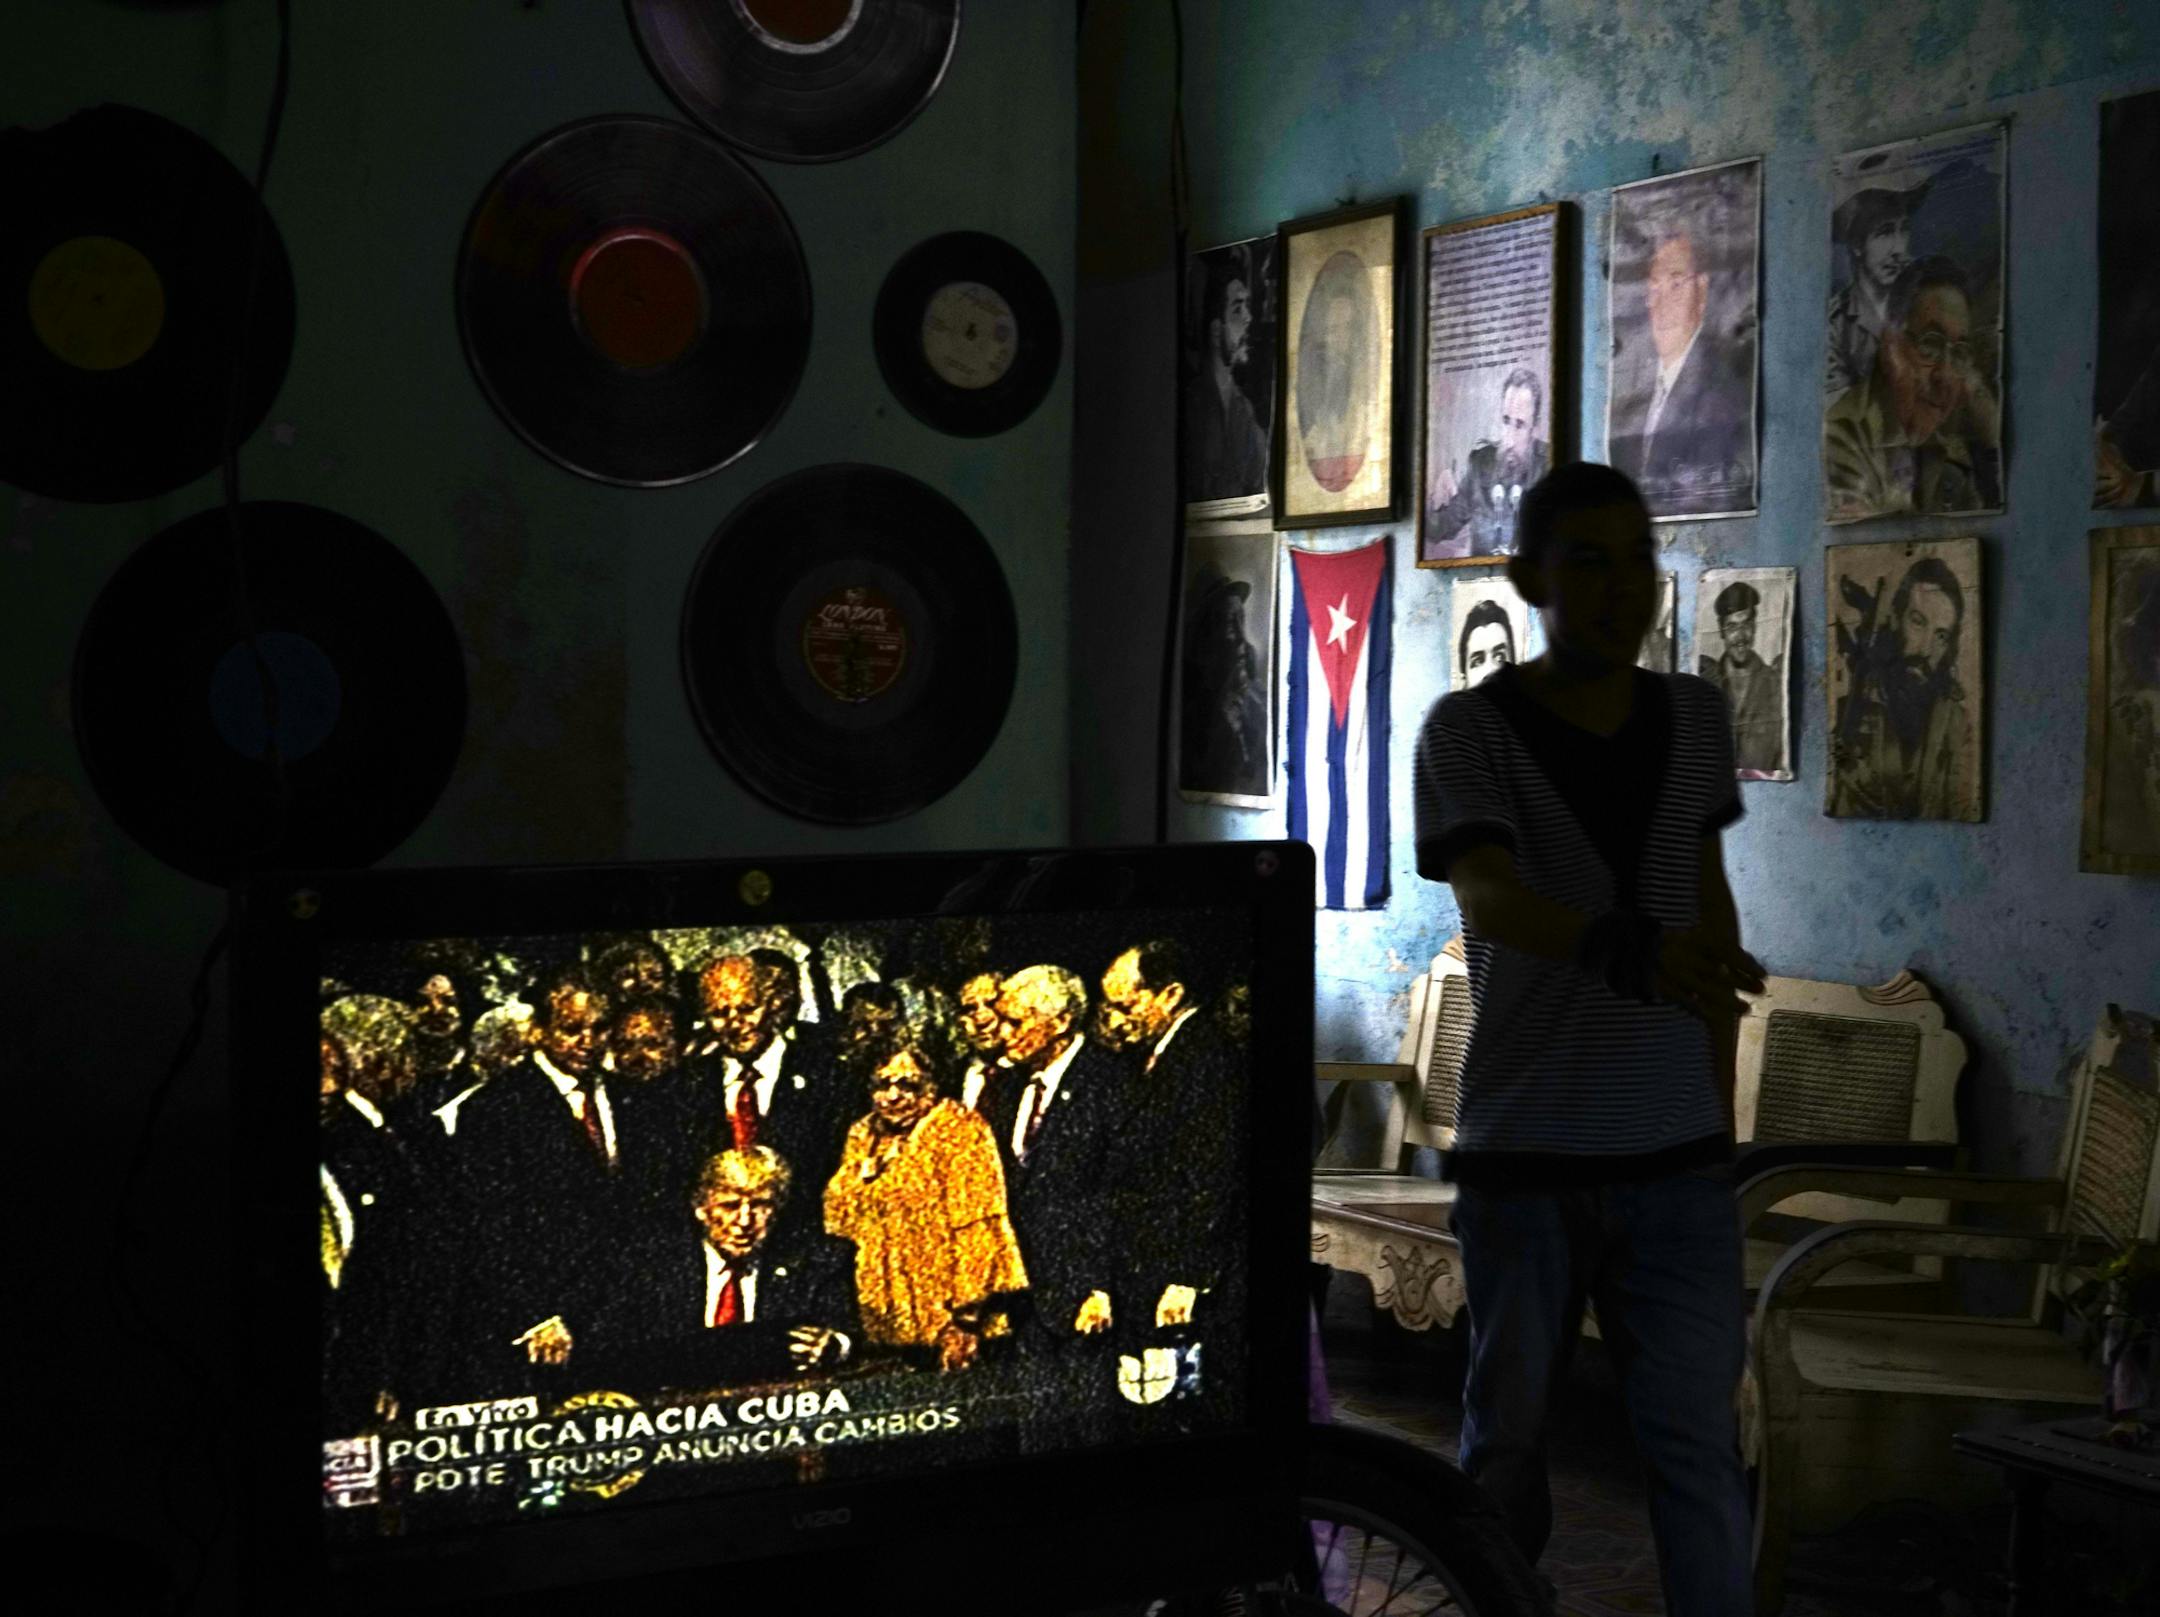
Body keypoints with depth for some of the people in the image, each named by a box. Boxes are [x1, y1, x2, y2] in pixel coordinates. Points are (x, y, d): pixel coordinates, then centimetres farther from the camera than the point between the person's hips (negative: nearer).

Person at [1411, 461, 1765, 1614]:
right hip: (1522, 1158, -3)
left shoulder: (1693, 718, 7)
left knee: (1699, 1439, -2)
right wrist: (1625, 950, -45)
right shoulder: (1469, 730, -9)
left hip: (1677, 1156, 3)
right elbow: (1488, 898, -25)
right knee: (1508, 1432, 10)